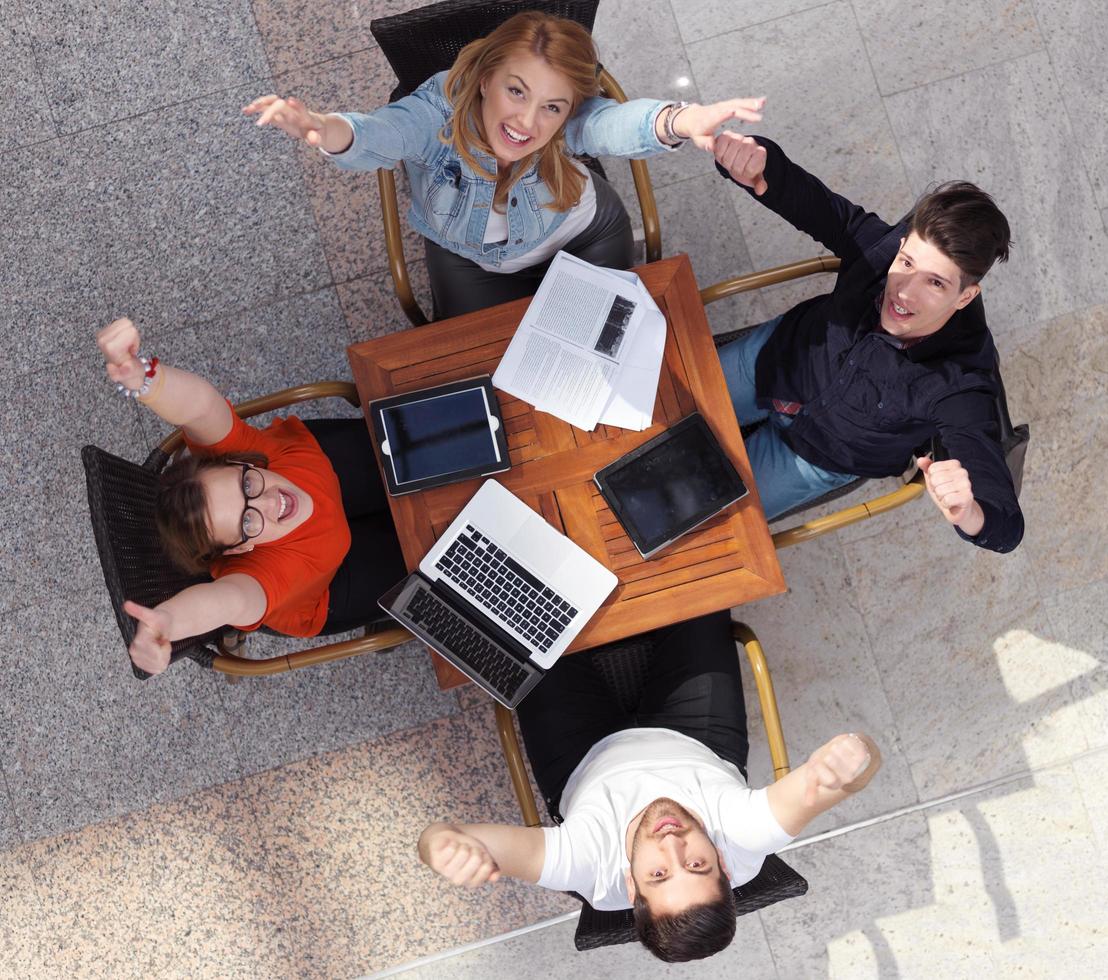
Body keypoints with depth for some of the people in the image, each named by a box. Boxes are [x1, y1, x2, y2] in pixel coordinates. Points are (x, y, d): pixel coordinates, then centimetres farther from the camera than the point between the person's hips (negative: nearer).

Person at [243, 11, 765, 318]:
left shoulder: (569, 121, -34)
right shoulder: (441, 109, -36)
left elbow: (614, 124, -55)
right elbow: (380, 136, -55)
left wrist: (679, 121, -80)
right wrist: (327, 129, -81)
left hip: (584, 236, 1)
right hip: (468, 255, 0)